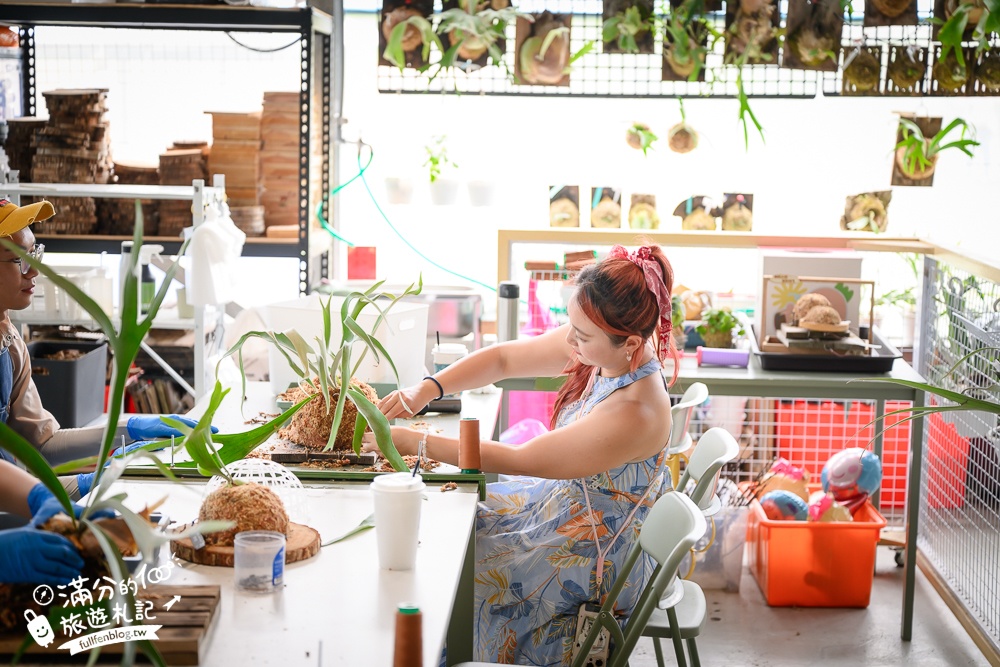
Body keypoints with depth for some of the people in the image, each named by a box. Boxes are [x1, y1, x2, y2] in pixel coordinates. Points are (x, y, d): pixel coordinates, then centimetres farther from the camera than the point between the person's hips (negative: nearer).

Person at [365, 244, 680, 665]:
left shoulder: (635, 413, -35)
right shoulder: (599, 348, -13)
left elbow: (518, 460, -28)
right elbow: (503, 359, -2)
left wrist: (418, 443, -22)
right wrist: (426, 390, -17)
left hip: (594, 557, -8)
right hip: (561, 500, 8)